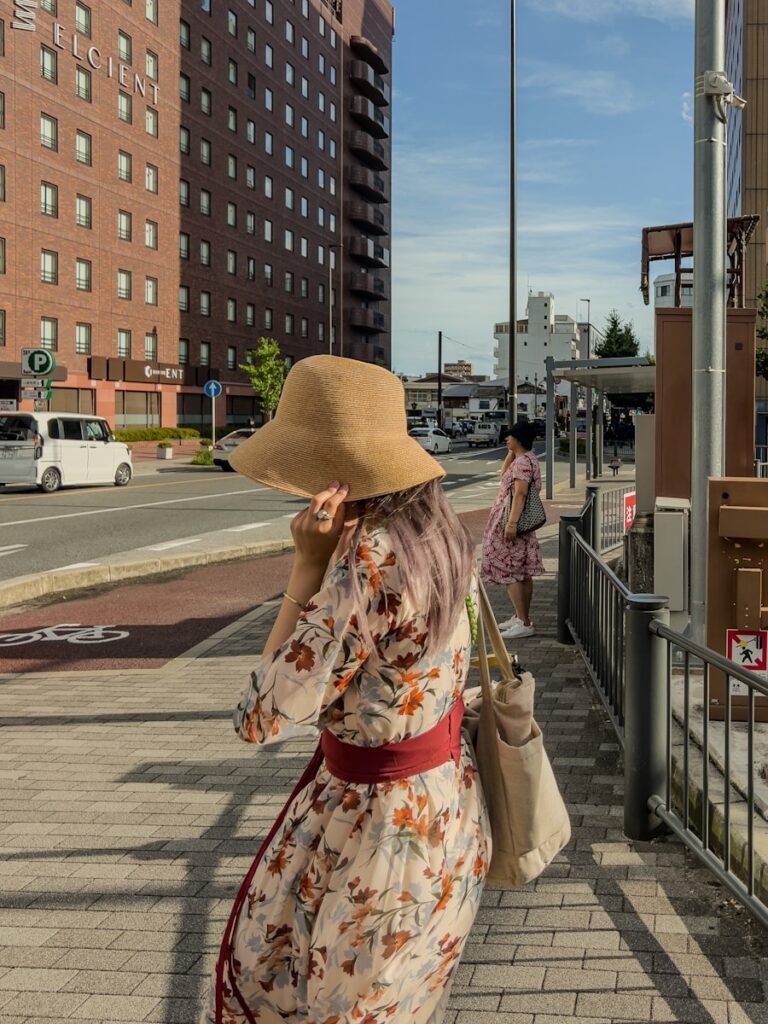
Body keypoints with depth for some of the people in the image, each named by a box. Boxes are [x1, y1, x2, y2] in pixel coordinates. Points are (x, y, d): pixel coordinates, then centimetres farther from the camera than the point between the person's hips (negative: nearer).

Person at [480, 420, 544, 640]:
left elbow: (520, 493, -25)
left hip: (511, 520, -10)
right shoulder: (527, 459, 14)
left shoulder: (522, 462, -17)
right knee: (523, 572, 14)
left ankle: (524, 623, -11)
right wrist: (511, 453, 15)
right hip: (523, 523, 10)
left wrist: (511, 523, -30)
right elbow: (504, 475, 27)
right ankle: (522, 617, 22)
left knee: (507, 572, -9)